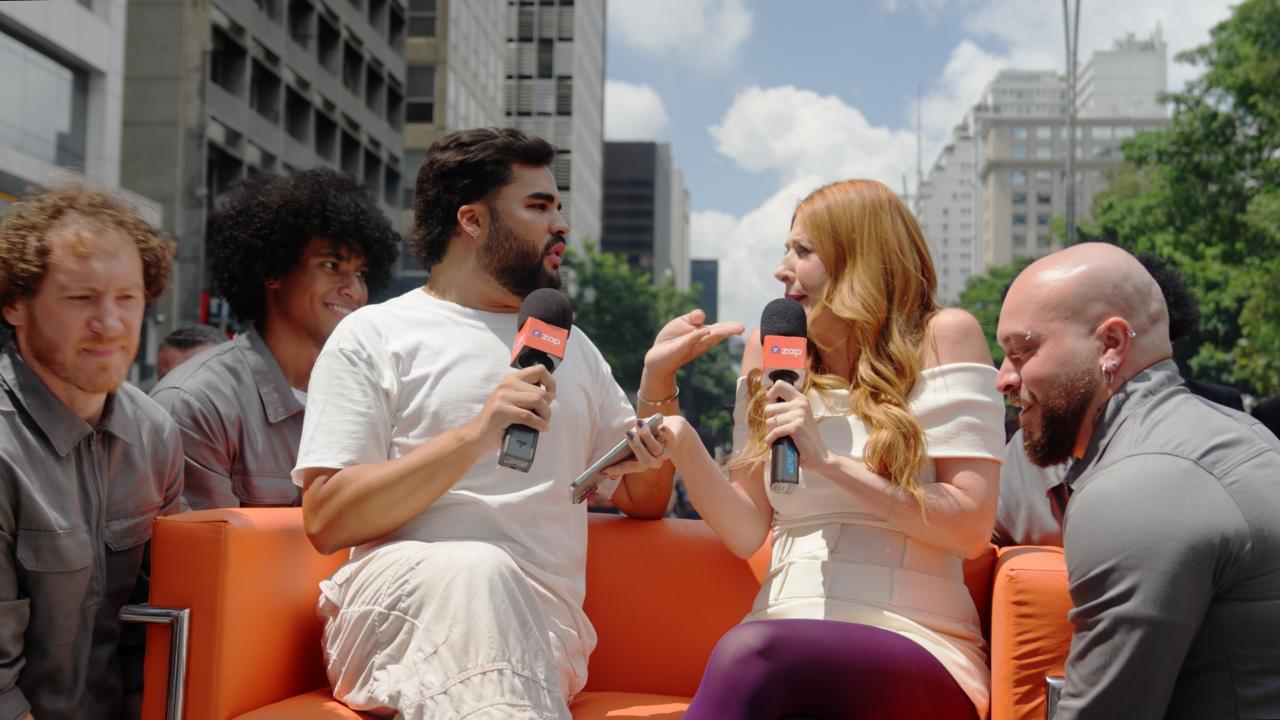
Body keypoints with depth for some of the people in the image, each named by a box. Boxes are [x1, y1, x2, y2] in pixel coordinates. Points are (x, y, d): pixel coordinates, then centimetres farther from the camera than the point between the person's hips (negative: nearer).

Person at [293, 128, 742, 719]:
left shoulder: (568, 346, 24)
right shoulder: (375, 335, 7)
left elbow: (643, 500, 23)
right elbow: (326, 520, -5)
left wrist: (658, 379, 7)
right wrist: (475, 436, -16)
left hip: (536, 625, 2)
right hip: (397, 600, -2)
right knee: (477, 567, -36)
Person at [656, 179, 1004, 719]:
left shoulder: (942, 338, 2)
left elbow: (972, 528, -6)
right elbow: (747, 533, 11)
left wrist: (829, 459, -12)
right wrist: (683, 445, -6)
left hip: (913, 647, -3)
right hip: (789, 639, 3)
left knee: (748, 650, -34)